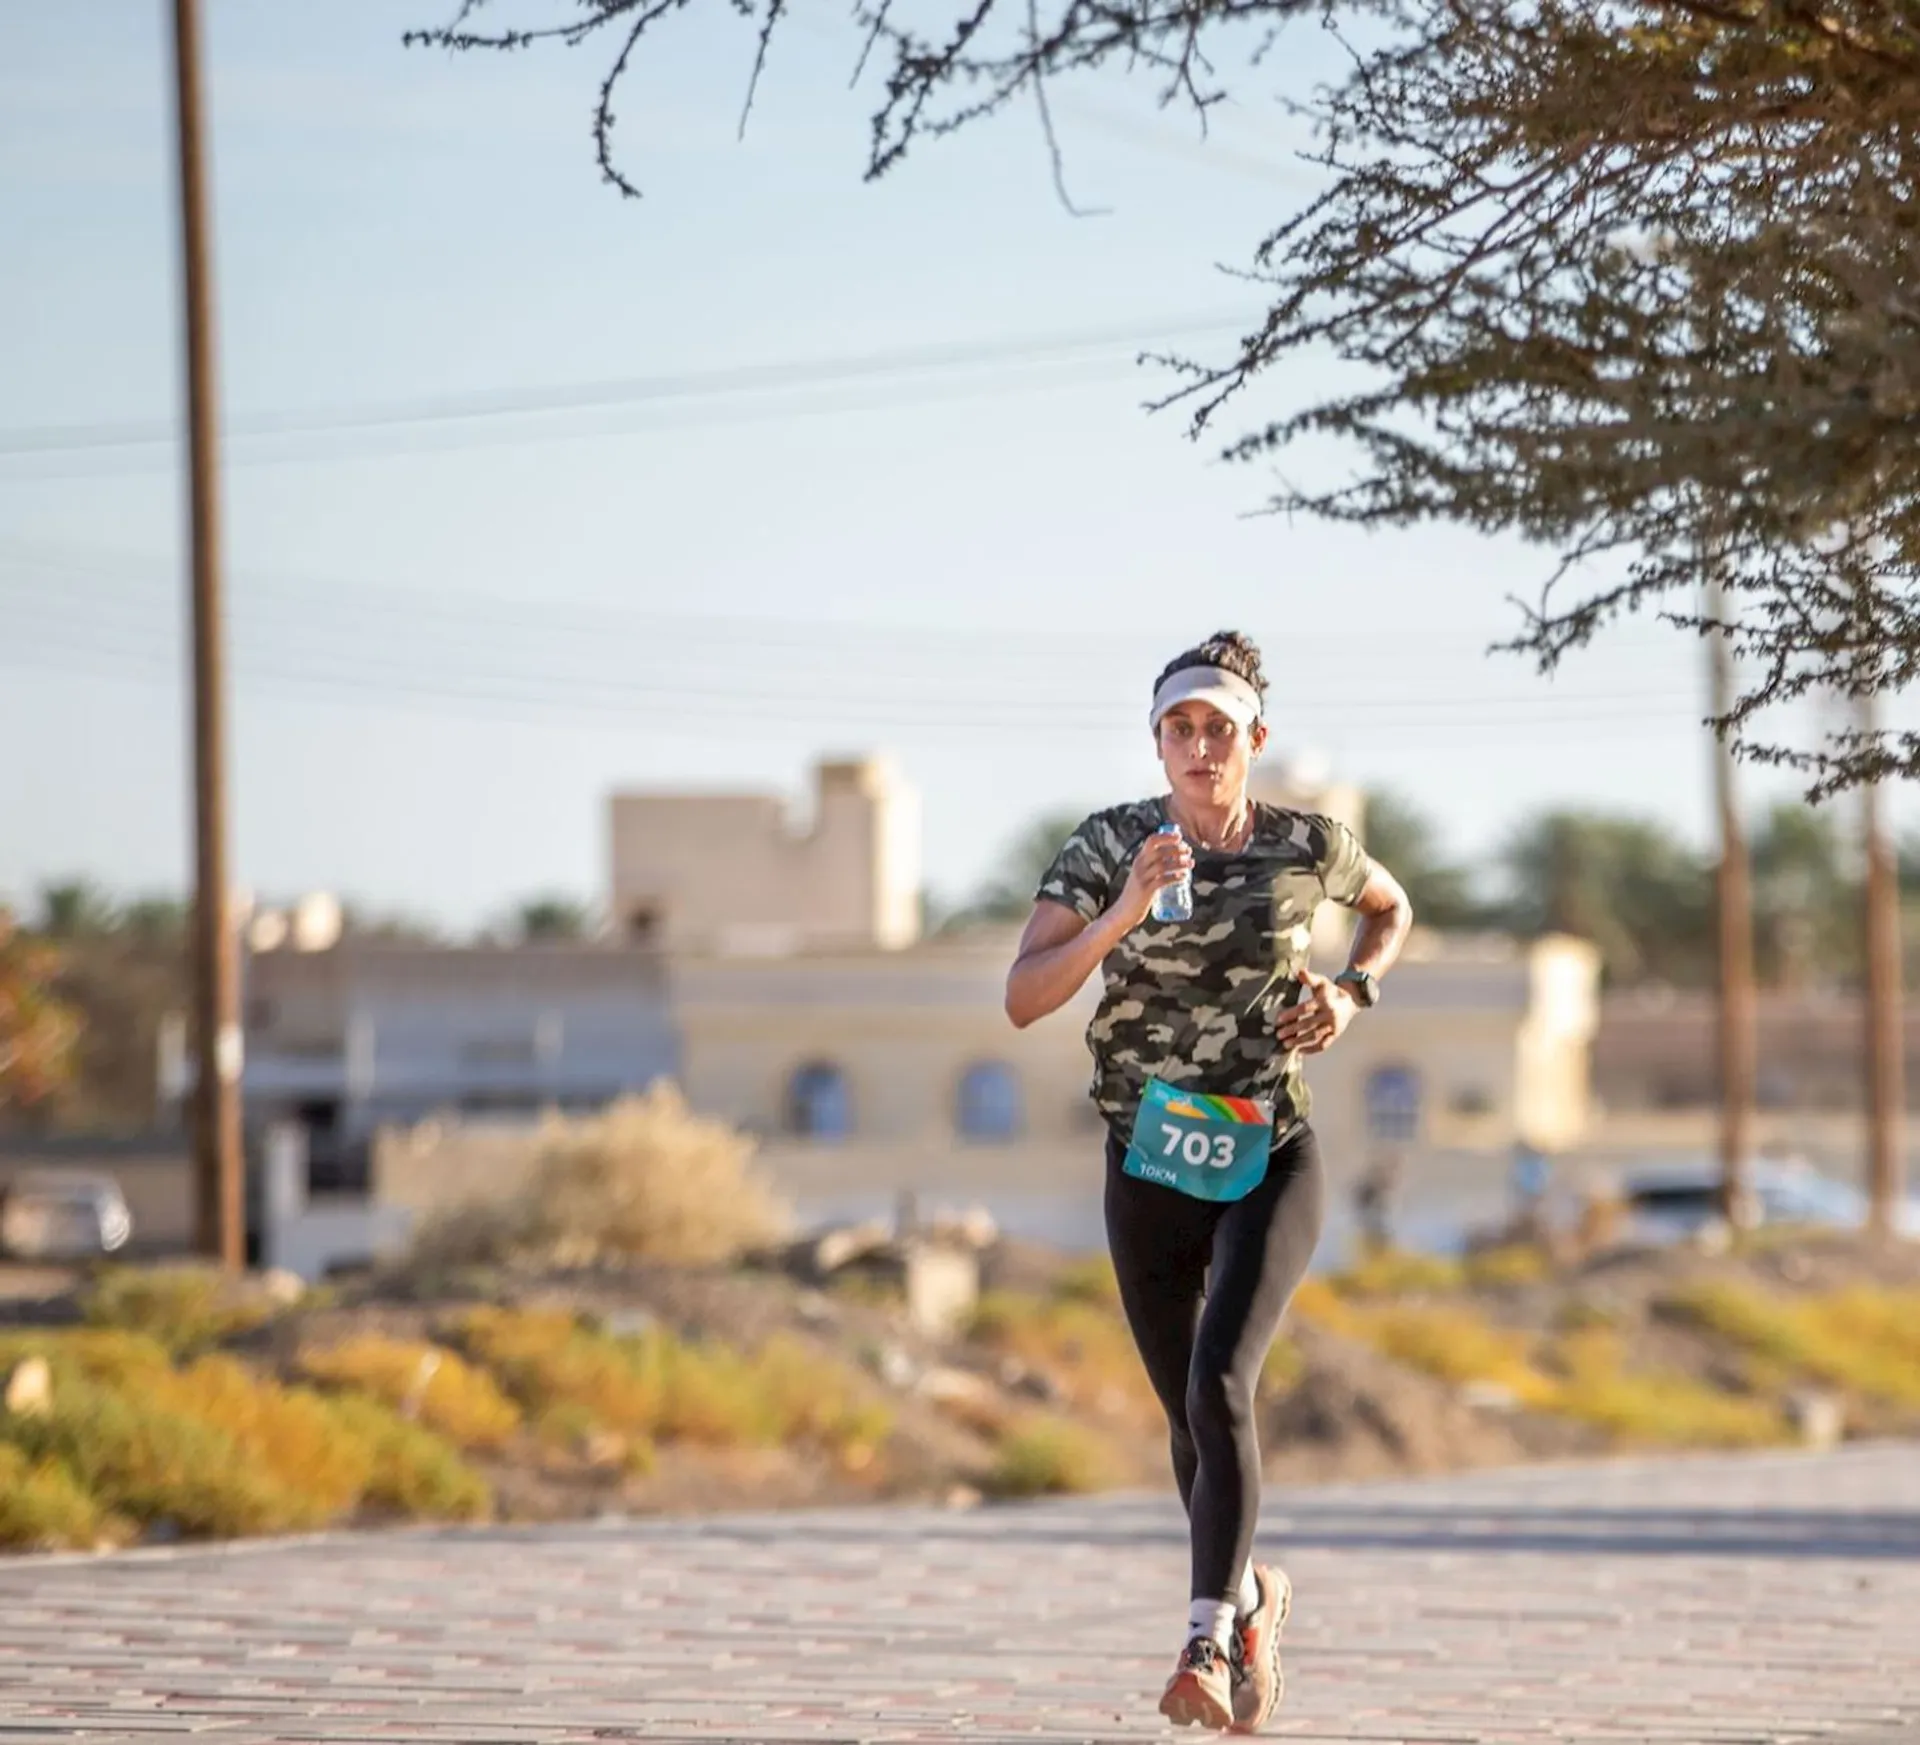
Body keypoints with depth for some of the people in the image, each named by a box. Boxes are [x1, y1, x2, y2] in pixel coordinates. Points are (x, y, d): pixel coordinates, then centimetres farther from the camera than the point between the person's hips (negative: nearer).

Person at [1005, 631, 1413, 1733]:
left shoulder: (1308, 847, -3)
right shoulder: (1112, 845, -6)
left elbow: (1394, 910, 21)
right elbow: (1025, 999, -15)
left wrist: (1351, 995, 2)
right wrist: (1127, 911, -28)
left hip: (1270, 1160, -2)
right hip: (1150, 1171, 2)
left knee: (1220, 1388, -24)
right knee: (1191, 1420, 14)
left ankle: (1210, 1641, -26)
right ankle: (1254, 1597, 41)